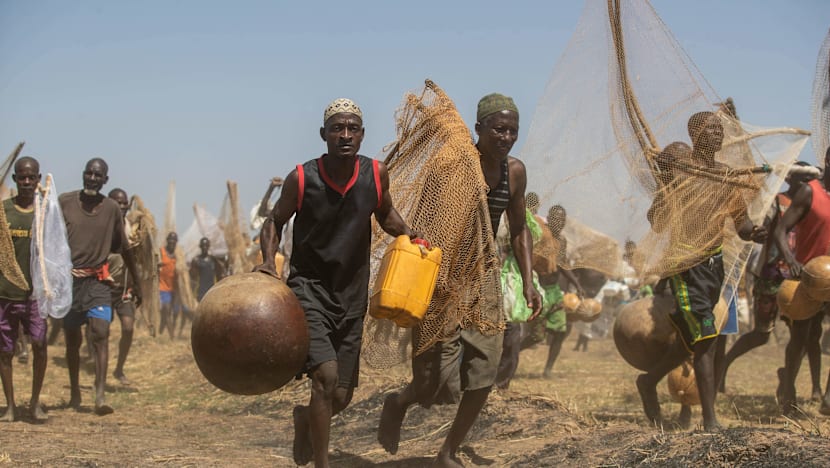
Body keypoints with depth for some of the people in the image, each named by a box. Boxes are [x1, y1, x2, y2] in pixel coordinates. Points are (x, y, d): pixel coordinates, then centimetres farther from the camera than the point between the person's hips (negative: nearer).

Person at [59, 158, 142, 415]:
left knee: (100, 334, -16)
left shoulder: (111, 208, 4)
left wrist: (136, 283, 17)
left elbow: (124, 249, 13)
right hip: (68, 280, 0)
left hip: (98, 281, 0)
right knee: (72, 340, 11)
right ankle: (74, 391, 29)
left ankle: (100, 396, -22)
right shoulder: (64, 202, -1)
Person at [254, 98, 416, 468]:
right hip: (309, 288, -4)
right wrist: (269, 261, -15)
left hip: (352, 296, 4)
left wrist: (410, 238, -1)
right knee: (326, 376, -24)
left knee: (341, 397, 10)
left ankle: (304, 418, 46)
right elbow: (274, 222, 3)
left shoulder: (376, 174, -4)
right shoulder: (301, 178, -12)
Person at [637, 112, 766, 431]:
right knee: (706, 339, -12)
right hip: (687, 264, -7)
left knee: (691, 338, 13)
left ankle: (649, 381, 36)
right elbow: (655, 216, -6)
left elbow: (741, 223, 13)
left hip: (715, 261, 7)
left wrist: (754, 233, -9)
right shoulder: (681, 166, -5)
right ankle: (710, 420, -8)